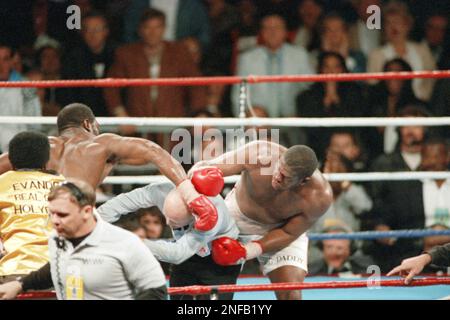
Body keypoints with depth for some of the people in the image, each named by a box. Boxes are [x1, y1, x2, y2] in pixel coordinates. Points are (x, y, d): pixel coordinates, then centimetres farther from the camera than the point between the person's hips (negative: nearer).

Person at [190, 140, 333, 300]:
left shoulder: (319, 197, -33)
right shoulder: (259, 155, -36)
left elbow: (288, 233, -19)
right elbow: (204, 168, -36)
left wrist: (246, 251, -30)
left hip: (280, 232, -1)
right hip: (234, 220, 1)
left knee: (290, 295, -13)